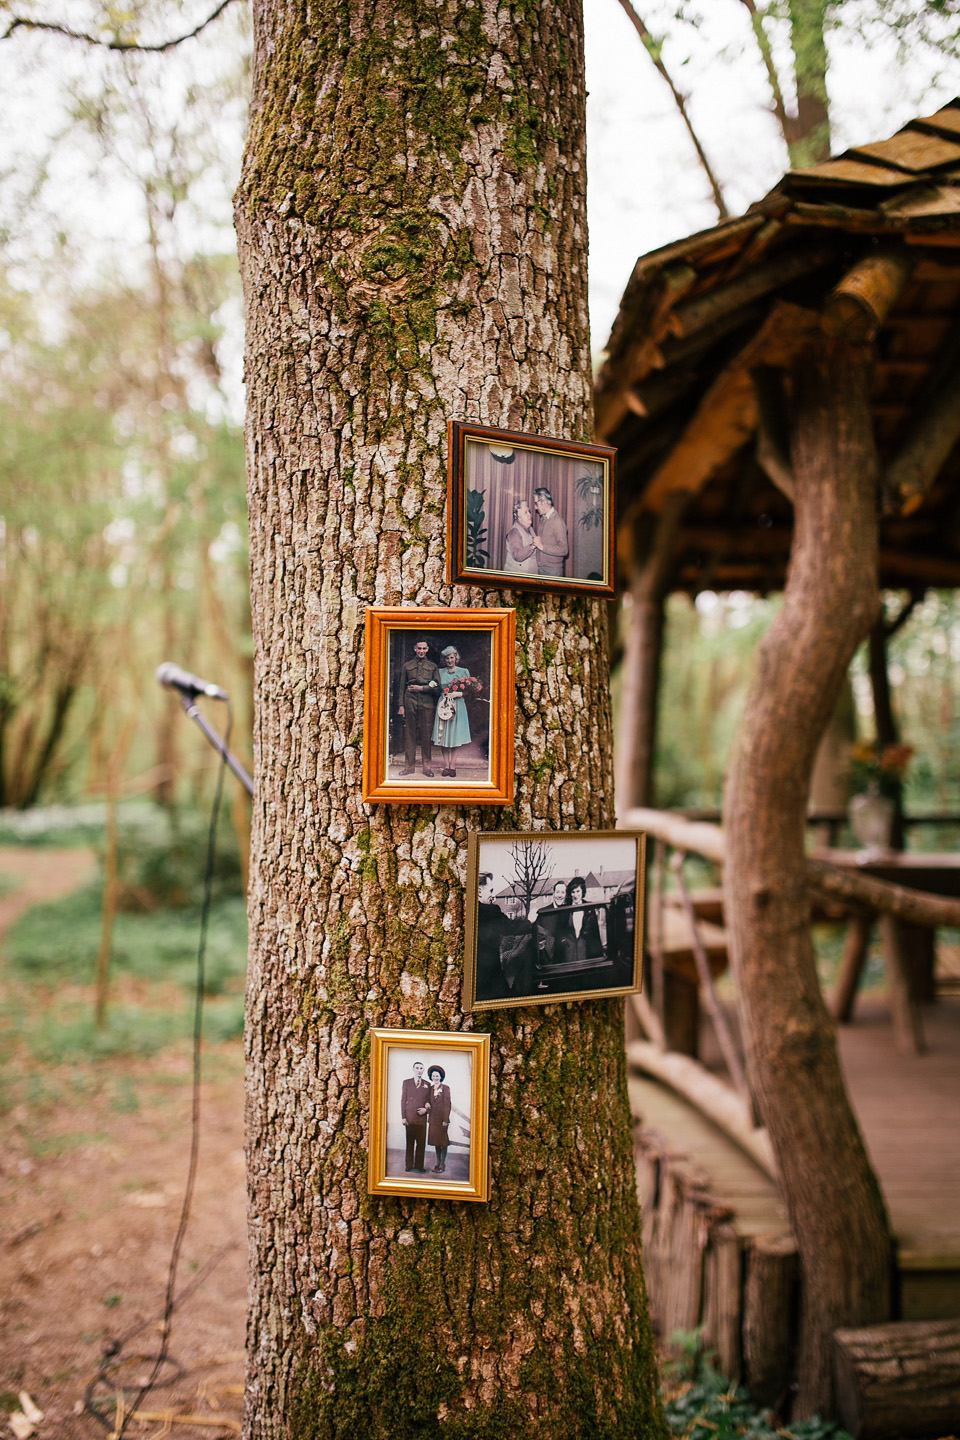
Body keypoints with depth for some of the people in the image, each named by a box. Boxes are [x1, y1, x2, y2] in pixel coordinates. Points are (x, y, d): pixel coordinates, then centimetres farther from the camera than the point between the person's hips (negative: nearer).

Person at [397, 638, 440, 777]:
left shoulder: (432, 666, 11)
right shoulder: (407, 665, 13)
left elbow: (437, 687, 5)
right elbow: (402, 687, 12)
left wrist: (422, 688, -6)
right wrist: (401, 705, 4)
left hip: (426, 703, -1)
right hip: (410, 703, 1)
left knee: (426, 734, -1)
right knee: (409, 734, 1)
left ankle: (427, 766, 5)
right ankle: (409, 766, 6)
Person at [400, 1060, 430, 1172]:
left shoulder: (427, 1085, 11)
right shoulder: (406, 1083, 9)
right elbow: (403, 1100, 6)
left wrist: (426, 1109, -7)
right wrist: (403, 1117, -2)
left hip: (422, 1117, 1)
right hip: (409, 1117, -1)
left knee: (421, 1143, 0)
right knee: (410, 1142, 2)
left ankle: (419, 1165, 7)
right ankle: (409, 1165, 10)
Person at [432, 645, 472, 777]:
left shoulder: (463, 672, 6)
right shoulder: (440, 672, 10)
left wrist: (458, 694, -10)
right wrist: (444, 693, -5)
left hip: (458, 706, -1)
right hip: (443, 705, 1)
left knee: (455, 735, -3)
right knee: (443, 736, -3)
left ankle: (452, 765, 1)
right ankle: (446, 765, 2)